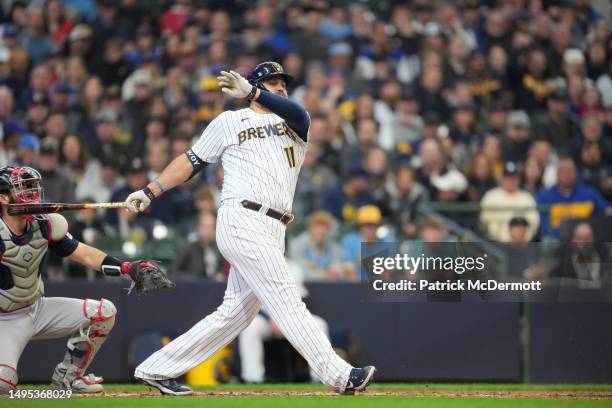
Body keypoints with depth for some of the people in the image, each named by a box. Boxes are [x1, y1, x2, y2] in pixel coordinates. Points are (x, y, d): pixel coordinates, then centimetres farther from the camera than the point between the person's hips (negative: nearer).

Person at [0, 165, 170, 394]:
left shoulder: (43, 227, -4)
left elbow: (86, 255, -3)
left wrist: (127, 268, -15)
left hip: (38, 309, 7)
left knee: (104, 311, -6)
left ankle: (67, 376, 8)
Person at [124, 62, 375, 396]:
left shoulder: (294, 125, 19)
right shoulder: (229, 122, 10)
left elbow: (298, 114, -6)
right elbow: (192, 160, 13)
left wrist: (252, 92, -20)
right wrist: (150, 192, 3)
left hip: (271, 231, 6)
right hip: (243, 221, -6)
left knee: (236, 311, 6)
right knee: (287, 302, -11)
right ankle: (339, 376, -16)